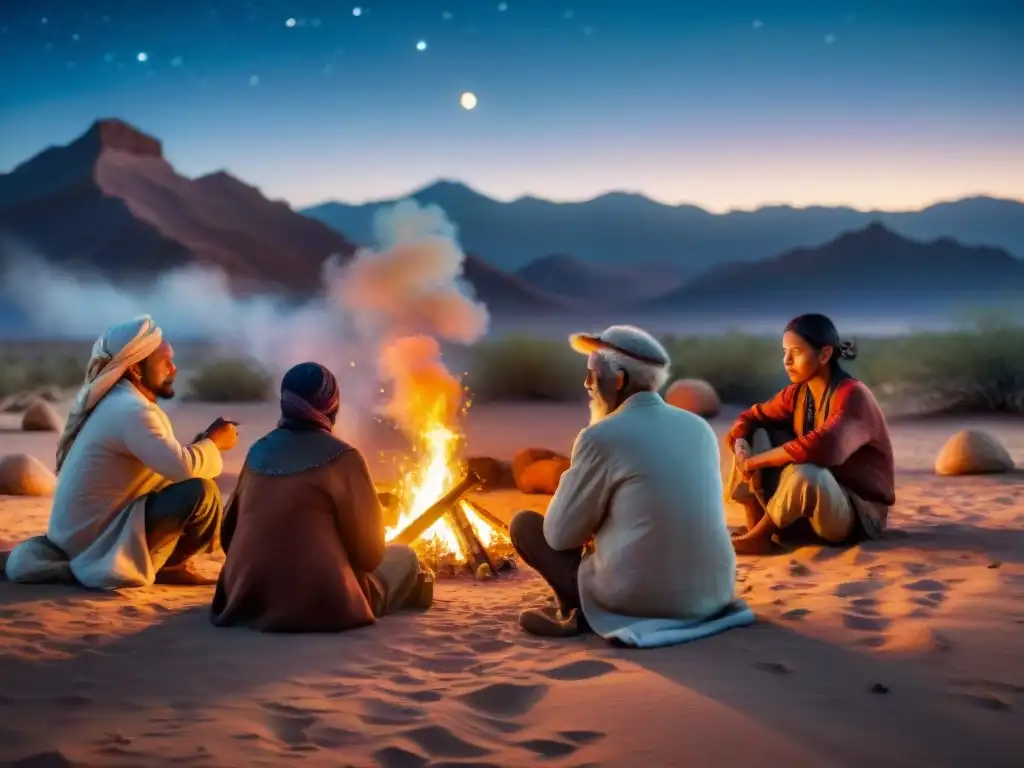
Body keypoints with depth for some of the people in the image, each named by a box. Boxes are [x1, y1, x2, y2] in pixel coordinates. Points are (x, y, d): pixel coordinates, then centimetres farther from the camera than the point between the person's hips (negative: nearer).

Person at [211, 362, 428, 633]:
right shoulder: (341, 457, -8)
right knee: (403, 558, 16)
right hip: (316, 604, -6)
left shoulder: (259, 451, 7)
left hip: (244, 600, 6)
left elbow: (229, 534, 16)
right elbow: (369, 550, -3)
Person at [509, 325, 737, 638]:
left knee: (524, 524, 12)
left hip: (642, 596, -6)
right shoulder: (699, 427, 8)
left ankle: (581, 613, 10)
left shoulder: (602, 437, -12)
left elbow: (560, 535, -4)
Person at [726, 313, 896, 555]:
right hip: (808, 507, 8)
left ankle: (759, 536, -15)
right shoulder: (797, 394, 1)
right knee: (756, 435, -2)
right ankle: (754, 525, -10)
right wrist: (741, 448, -17)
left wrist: (758, 460, -30)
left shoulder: (852, 395, -22)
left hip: (859, 512, -8)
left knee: (805, 472, -39)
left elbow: (820, 448, -39)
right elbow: (750, 418, 7)